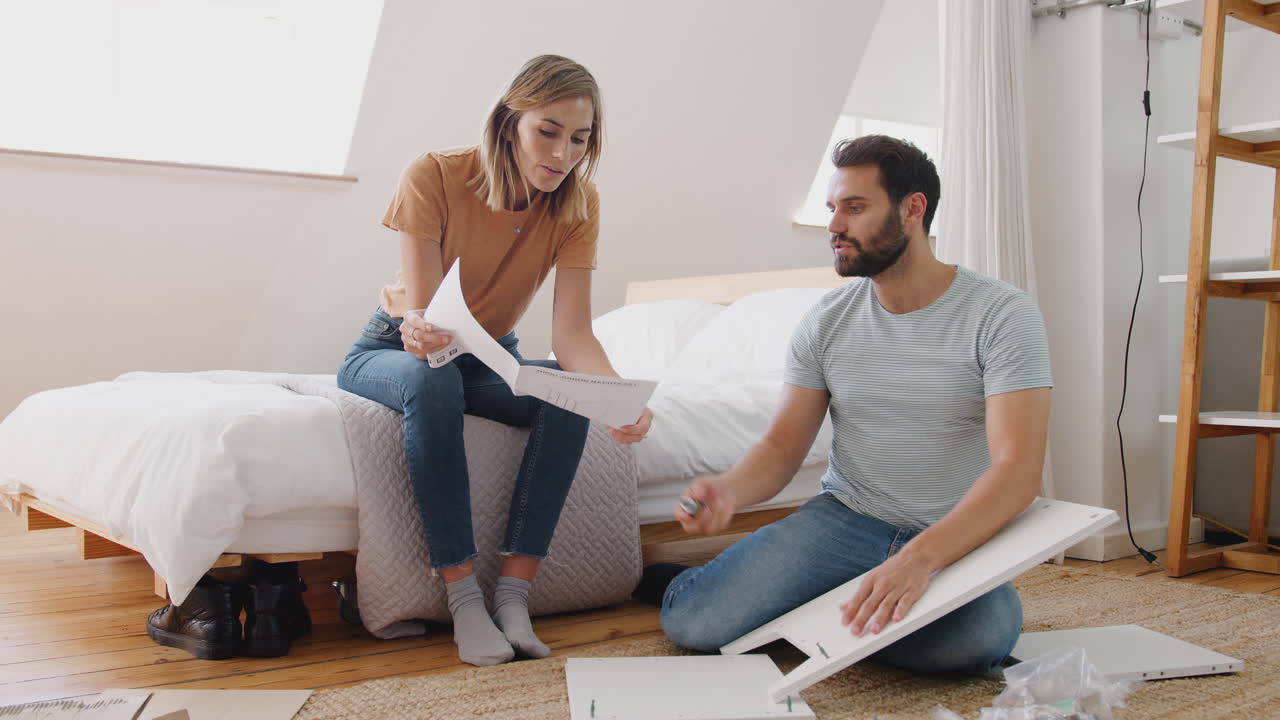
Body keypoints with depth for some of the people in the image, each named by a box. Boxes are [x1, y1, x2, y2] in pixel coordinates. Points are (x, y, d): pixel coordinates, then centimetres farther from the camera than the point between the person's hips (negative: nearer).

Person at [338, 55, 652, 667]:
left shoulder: (578, 204, -15)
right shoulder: (434, 175, -23)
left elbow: (572, 331, -23)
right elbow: (422, 310, -27)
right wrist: (422, 333, -53)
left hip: (488, 358, 3)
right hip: (393, 351, -3)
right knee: (432, 380, -38)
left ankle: (514, 591, -28)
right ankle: (463, 597, -34)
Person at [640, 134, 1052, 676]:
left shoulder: (1002, 314, -12)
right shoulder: (827, 321, 1)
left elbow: (1017, 471, -22)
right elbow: (784, 445, 2)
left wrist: (920, 557, -37)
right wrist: (728, 490, -22)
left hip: (960, 535, -1)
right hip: (845, 518, 1)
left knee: (983, 636, -36)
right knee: (691, 624, -21)